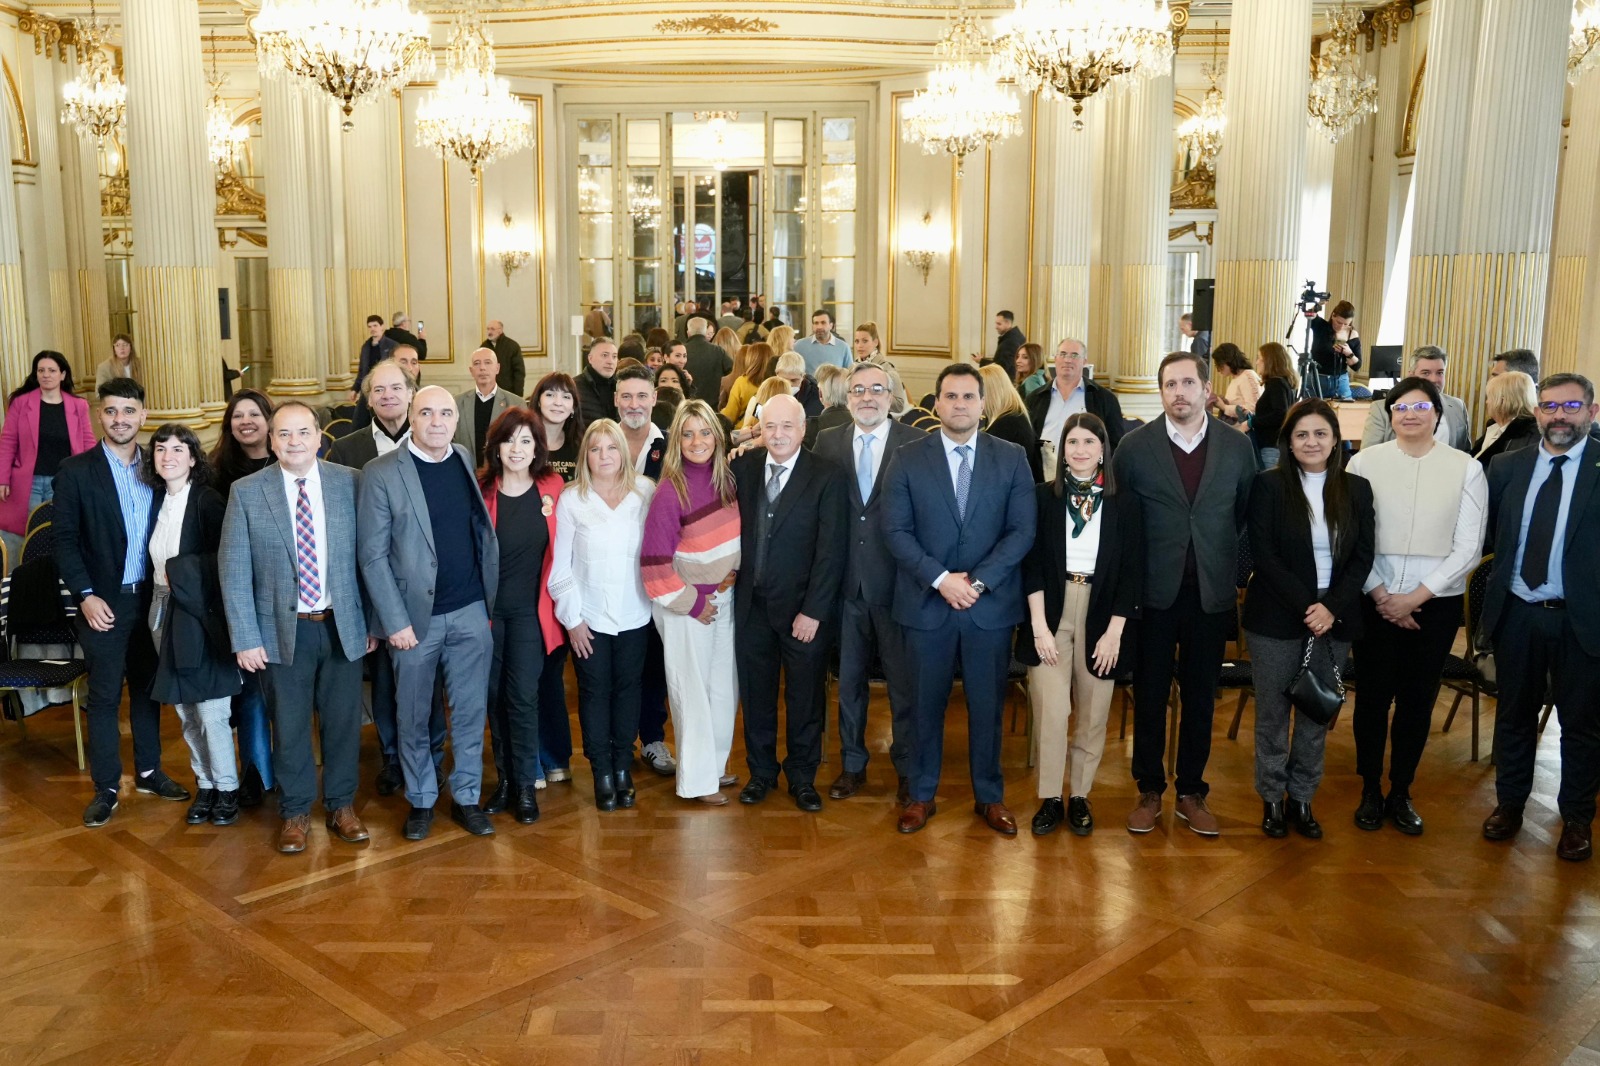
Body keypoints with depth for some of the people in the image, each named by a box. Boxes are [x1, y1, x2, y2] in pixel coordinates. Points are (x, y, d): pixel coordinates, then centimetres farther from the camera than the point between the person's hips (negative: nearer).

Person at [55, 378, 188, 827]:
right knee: (104, 696, 4)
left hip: (151, 598, 3)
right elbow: (64, 540, -6)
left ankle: (149, 772, 27)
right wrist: (85, 595, -14)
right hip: (103, 602, -3)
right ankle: (106, 787, 14)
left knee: (147, 688, 14)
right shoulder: (75, 470, -5)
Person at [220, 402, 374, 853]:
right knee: (289, 726, 10)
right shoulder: (247, 492, -4)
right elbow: (233, 569, -4)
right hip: (283, 631, -1)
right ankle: (295, 812, 28)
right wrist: (245, 639, -8)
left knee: (343, 720, 11)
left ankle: (342, 806, 30)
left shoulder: (350, 483, -2)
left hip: (342, 627, 1)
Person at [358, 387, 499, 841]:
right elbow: (372, 553, -8)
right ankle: (421, 800, 27)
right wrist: (395, 620, -12)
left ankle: (466, 796, 24)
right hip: (416, 615, -3)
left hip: (471, 612, 3)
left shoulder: (469, 462, 5)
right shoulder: (381, 473, -8)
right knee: (414, 717, 10)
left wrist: (491, 599, 3)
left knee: (470, 711, 9)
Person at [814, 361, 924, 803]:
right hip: (846, 582, 3)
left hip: (897, 582, -3)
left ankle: (908, 770, 25)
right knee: (849, 680, 15)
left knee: (904, 683, 8)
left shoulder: (917, 444, -6)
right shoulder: (828, 442, 4)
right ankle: (852, 764, 31)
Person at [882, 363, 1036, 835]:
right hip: (926, 602, 0)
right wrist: (940, 578, -16)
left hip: (991, 603, 1)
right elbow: (896, 531, -5)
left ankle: (989, 796, 25)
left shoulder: (1011, 458, 2)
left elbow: (1022, 530, -3)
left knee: (987, 704, 10)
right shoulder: (908, 458, 0)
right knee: (926, 703, 10)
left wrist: (978, 581, -14)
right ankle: (921, 795, 24)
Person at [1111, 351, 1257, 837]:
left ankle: (1191, 792, 24)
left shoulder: (1238, 446, 1)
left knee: (1200, 696, 10)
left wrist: (1232, 568, 5)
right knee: (1149, 694, 8)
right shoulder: (1135, 446, -4)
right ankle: (1149, 791, 22)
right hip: (1154, 591, -1)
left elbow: (1246, 515, 8)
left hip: (1212, 591, 1)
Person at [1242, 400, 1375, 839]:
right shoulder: (1269, 485, -4)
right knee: (1272, 712, 6)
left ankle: (1302, 798, 22)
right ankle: (1272, 798, 20)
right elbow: (1262, 553, -10)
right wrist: (1305, 605, -16)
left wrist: (1332, 606, -11)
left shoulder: (1356, 489, 5)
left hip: (1334, 618, 3)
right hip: (1277, 618, -3)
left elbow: (1363, 556, 2)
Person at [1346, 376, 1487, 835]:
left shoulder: (1466, 469, -2)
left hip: (1435, 602, 1)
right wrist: (1381, 595, -9)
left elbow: (1468, 548, -4)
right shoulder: (1365, 462, -4)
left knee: (1418, 698, 10)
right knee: (1373, 694, 7)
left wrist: (1415, 597, -10)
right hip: (1375, 600, 0)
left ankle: (1401, 792, 25)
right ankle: (1370, 790, 24)